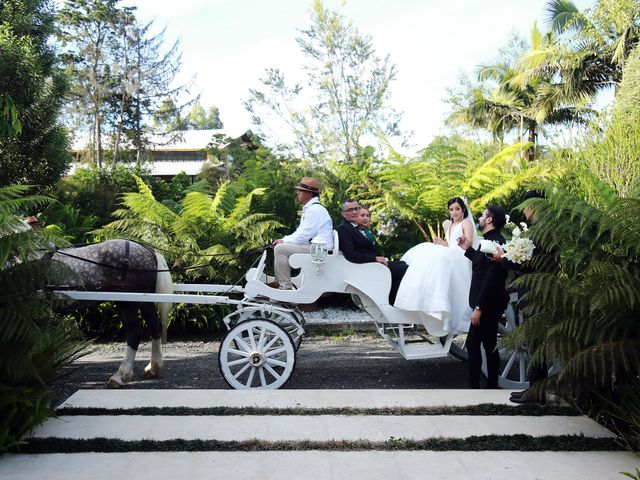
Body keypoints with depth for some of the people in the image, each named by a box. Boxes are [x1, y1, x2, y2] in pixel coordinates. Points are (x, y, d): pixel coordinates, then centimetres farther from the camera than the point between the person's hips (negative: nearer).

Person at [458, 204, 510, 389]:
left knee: (473, 344, -6)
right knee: (489, 345, 15)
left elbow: (491, 278, -24)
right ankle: (491, 386, 25)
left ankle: (474, 386, 1)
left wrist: (479, 307, -23)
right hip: (488, 304, 10)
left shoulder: (495, 242, -19)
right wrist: (467, 249, 20)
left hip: (488, 304, -10)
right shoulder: (491, 240, 12)